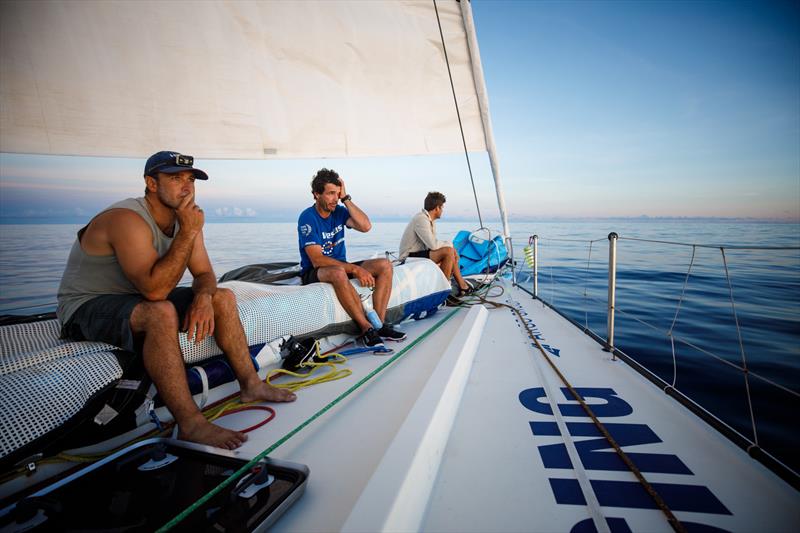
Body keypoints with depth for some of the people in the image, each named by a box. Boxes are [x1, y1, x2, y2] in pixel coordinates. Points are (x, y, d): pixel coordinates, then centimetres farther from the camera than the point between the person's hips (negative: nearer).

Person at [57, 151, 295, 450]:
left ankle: (250, 384, 7)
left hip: (139, 301, 9)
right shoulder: (128, 220, -26)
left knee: (223, 298, 1)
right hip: (86, 308, -8)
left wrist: (203, 297, -22)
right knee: (161, 312, -39)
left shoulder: (185, 218, -1)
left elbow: (205, 273, 2)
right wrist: (188, 233, -32)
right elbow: (154, 289, -36)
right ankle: (190, 425, -33)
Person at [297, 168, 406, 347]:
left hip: (341, 266, 7)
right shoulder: (307, 218, -15)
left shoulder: (339, 211, 4)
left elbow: (365, 226, -13)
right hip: (314, 273, -6)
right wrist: (355, 269, -29)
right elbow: (317, 260, -23)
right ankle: (366, 329, -33)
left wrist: (346, 198, -12)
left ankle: (379, 324, -19)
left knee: (385, 265, -11)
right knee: (338, 272, -41)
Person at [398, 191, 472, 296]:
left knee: (453, 254, 12)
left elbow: (432, 243, 10)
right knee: (448, 251, -21)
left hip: (418, 254, 10)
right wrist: (449, 244, -9)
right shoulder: (421, 219, -19)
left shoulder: (430, 220, 12)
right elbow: (433, 245, -26)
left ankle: (463, 287, 18)